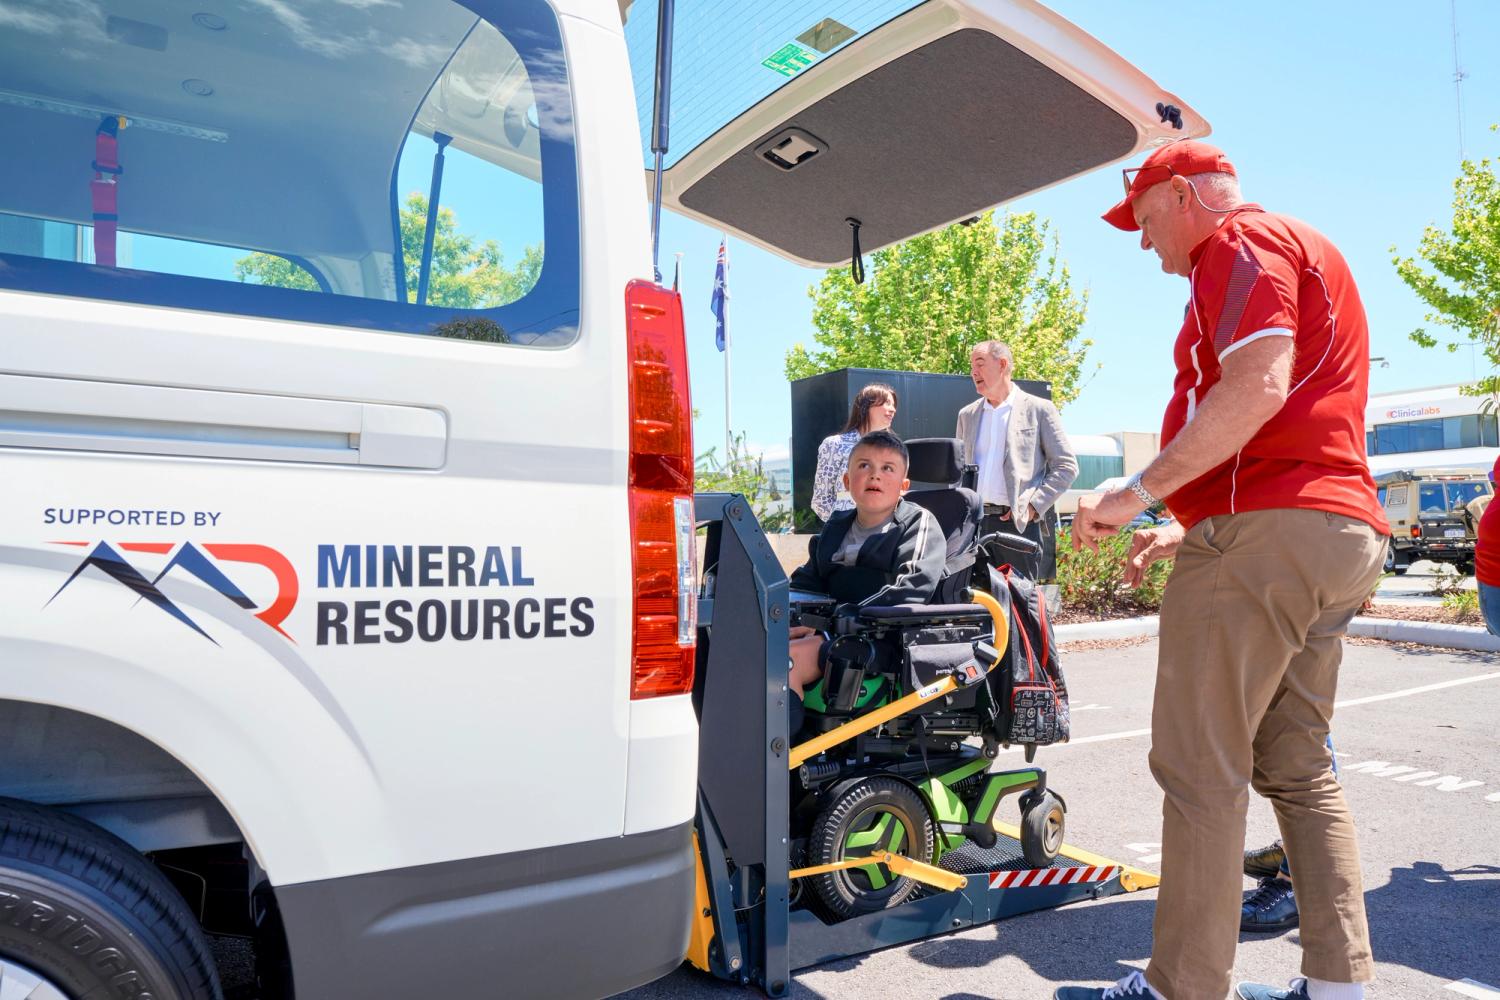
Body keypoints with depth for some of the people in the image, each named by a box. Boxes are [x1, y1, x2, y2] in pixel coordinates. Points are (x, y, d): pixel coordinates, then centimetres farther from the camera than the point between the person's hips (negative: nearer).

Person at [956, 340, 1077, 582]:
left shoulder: (1038, 409, 4)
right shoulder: (967, 415, 17)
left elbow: (1067, 467, 1)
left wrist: (1034, 505, -8)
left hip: (1022, 523, -4)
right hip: (974, 524, 4)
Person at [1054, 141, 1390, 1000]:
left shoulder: (1243, 243, -2)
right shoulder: (1308, 253, 30)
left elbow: (1257, 389, -20)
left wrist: (1139, 493, -16)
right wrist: (1189, 530, 25)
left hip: (1265, 531, -11)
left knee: (1200, 767, -6)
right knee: (1297, 768, 13)